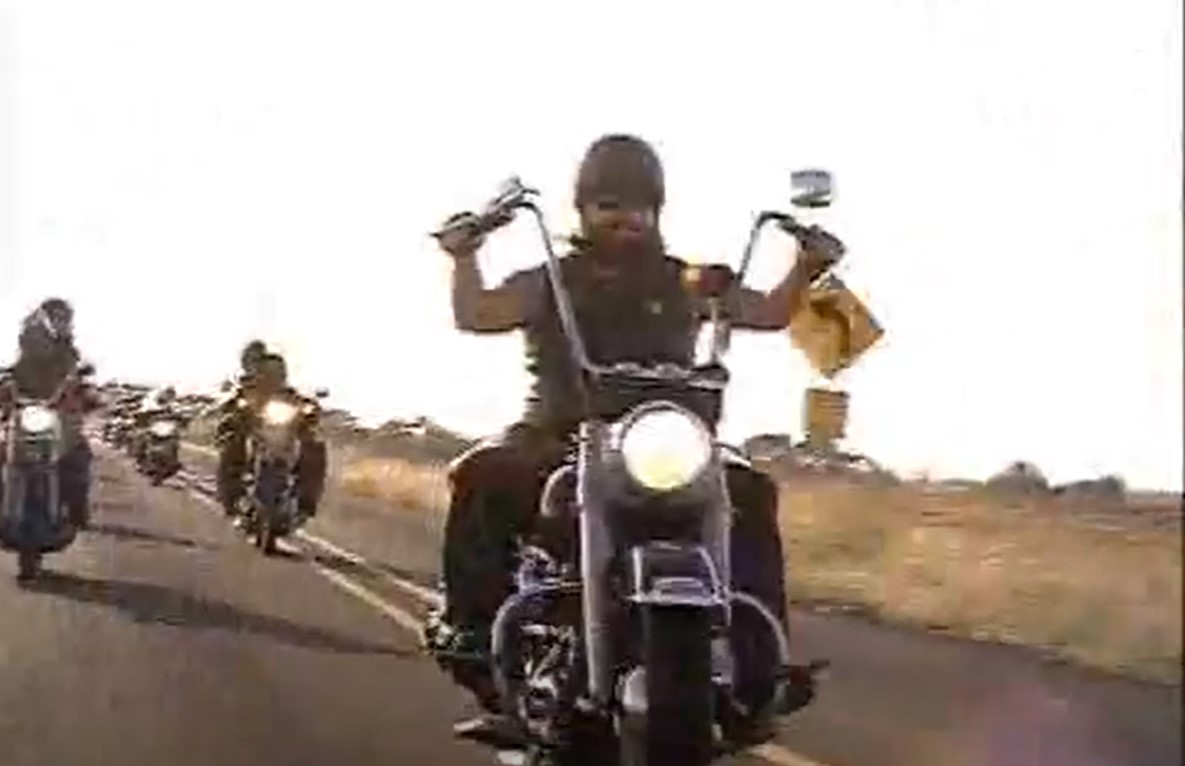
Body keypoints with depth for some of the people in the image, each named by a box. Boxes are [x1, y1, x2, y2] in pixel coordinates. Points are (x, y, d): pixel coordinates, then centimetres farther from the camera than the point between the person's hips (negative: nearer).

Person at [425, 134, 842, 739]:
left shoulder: (681, 285, 14)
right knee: (482, 474, -31)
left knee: (752, 492, -24)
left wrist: (806, 268, -8)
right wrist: (465, 258, -17)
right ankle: (469, 622, -26)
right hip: (561, 440, -1)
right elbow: (475, 316, -2)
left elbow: (771, 313, 9)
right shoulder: (550, 282, 11)